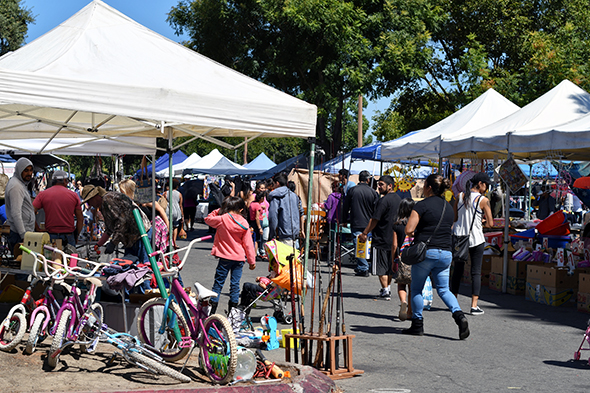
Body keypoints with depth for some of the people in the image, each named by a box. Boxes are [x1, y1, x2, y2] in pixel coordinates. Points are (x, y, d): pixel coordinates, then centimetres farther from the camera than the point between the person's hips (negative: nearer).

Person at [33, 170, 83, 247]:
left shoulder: (43, 194, 3)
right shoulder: (73, 195, 4)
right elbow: (80, 219, 6)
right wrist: (76, 236, 16)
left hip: (50, 236, 0)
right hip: (68, 237, 0)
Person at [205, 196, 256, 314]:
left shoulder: (222, 219, -10)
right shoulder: (244, 223, -4)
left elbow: (208, 219, 10)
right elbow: (248, 244, 0)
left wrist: (219, 210, 11)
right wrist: (252, 261, 7)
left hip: (225, 257, -2)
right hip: (239, 258, 2)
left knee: (218, 283, 6)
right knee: (235, 284, 9)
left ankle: (212, 310, 4)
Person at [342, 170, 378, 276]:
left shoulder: (352, 190, -5)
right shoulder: (372, 192, -2)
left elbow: (345, 207, 2)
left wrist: (345, 220, 14)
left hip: (356, 223, -3)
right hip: (368, 224, 3)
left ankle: (364, 269, -7)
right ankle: (360, 267, 23)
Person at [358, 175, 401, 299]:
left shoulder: (384, 200, -17)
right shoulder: (398, 199, 10)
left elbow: (374, 220, -17)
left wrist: (365, 233, -7)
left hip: (381, 240, -8)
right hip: (394, 240, 8)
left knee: (381, 268, -2)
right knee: (390, 267, 17)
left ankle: (385, 292, -2)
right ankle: (388, 288, 25)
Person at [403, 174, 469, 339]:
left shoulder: (422, 205, -9)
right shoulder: (449, 207, 12)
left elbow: (409, 229, -13)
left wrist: (413, 234, 8)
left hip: (426, 251, -5)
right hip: (446, 253, 5)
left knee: (416, 289, 10)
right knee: (444, 289, 12)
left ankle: (417, 324, 13)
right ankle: (459, 315, -11)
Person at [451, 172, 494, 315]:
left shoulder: (460, 196, 3)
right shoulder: (483, 200, -9)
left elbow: (454, 218, 6)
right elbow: (490, 224, -9)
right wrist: (481, 224, 10)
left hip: (458, 237, 4)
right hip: (476, 239, -4)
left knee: (457, 270, 14)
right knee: (476, 272, 3)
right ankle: (474, 306, 0)